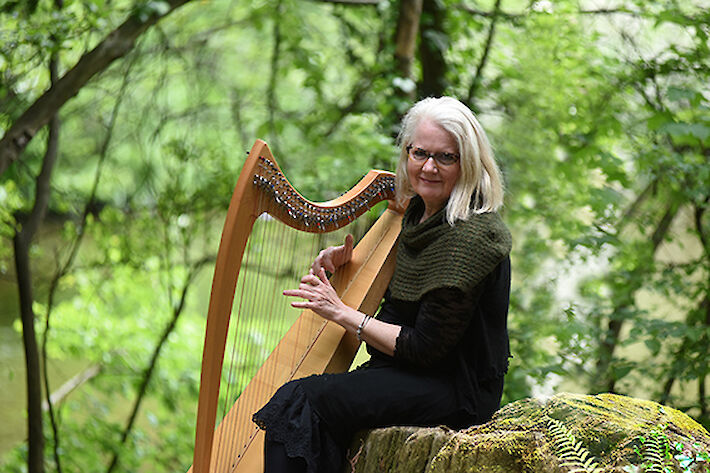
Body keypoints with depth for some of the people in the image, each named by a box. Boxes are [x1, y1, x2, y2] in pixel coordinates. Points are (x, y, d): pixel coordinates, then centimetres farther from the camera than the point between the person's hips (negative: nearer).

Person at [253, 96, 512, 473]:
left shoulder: (471, 234, -20)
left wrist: (342, 312, -14)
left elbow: (426, 348, -21)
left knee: (299, 400, -21)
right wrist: (346, 262, 3)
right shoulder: (419, 213, 9)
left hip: (455, 390, -9)